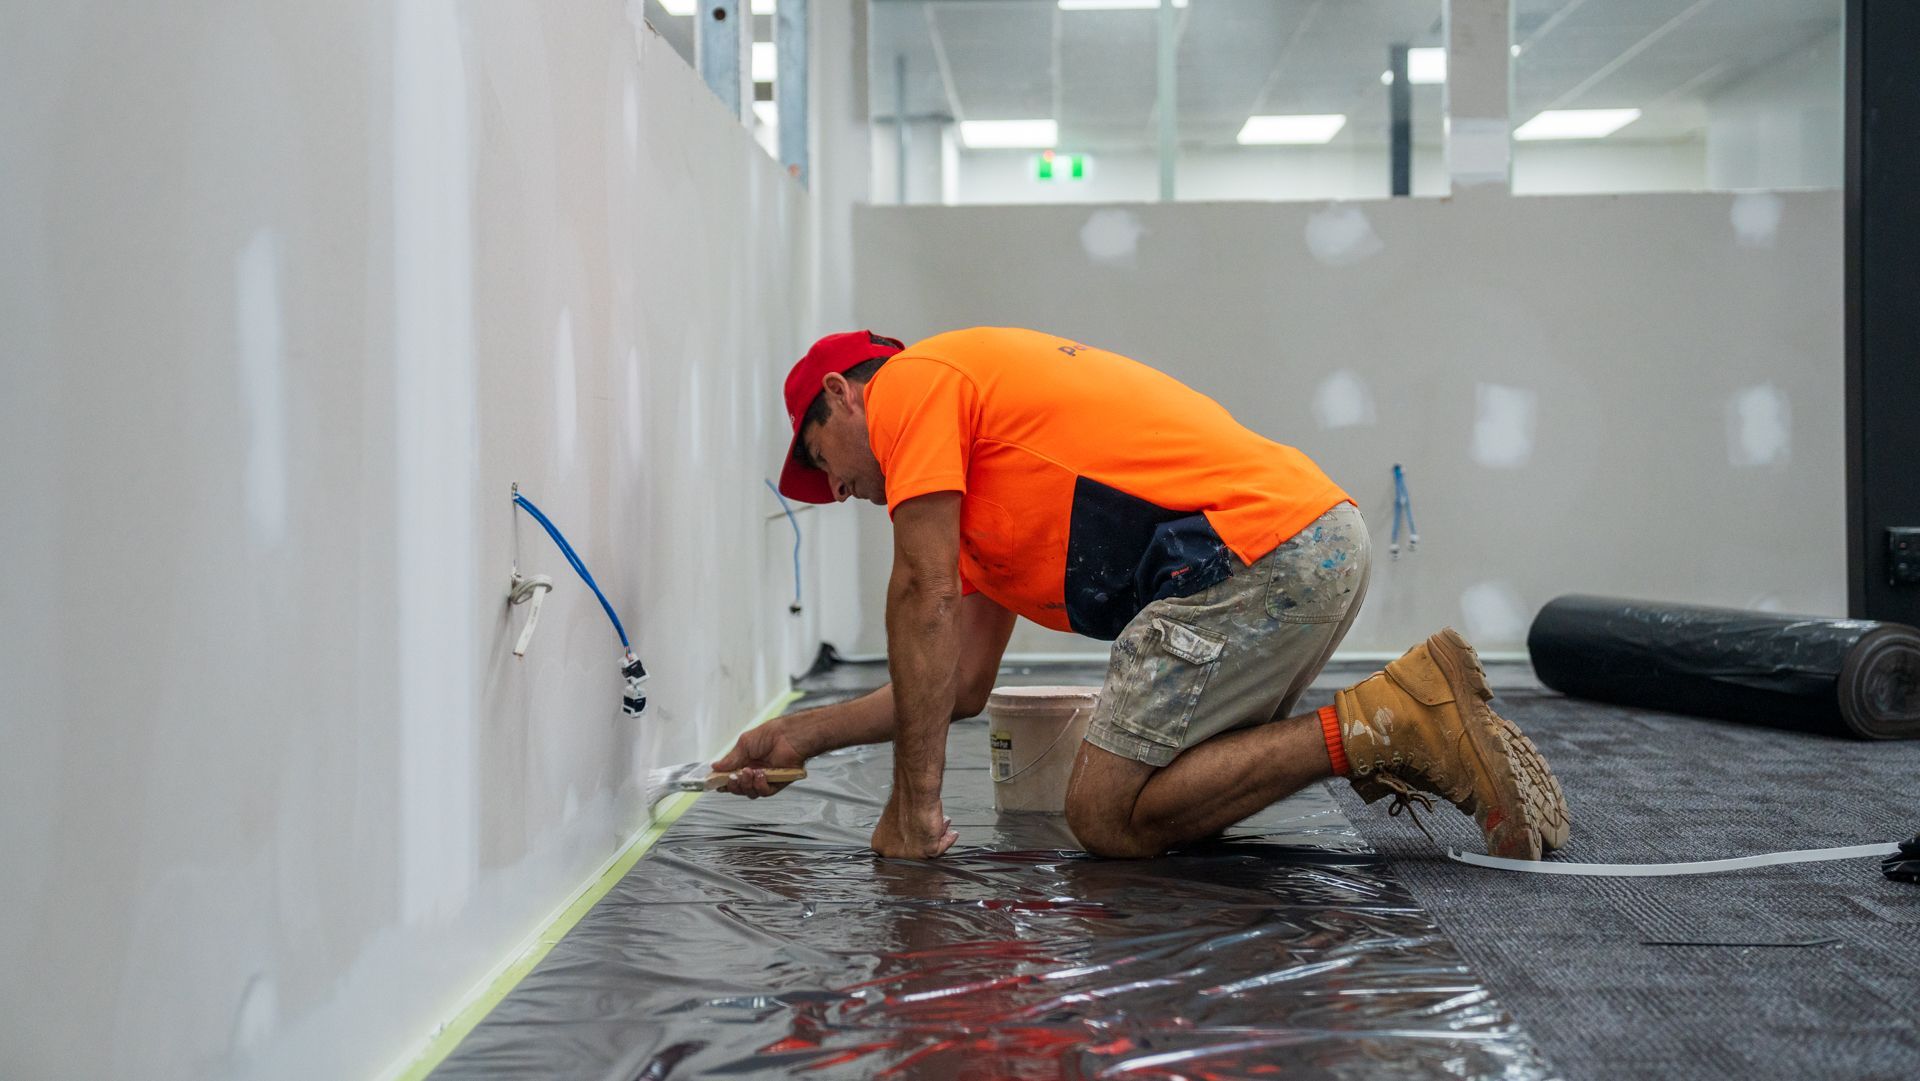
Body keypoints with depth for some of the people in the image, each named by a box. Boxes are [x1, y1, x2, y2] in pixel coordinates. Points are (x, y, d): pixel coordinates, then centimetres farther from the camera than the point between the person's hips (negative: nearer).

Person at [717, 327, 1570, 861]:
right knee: (1162, 799, 16)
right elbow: (962, 683, 30)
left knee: (1107, 818, -3)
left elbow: (926, 597, -6)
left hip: (1254, 548, -10)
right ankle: (1400, 726, 9)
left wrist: (913, 807, -4)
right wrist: (807, 734, 32)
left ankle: (1378, 726, -9)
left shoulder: (911, 381, 4)